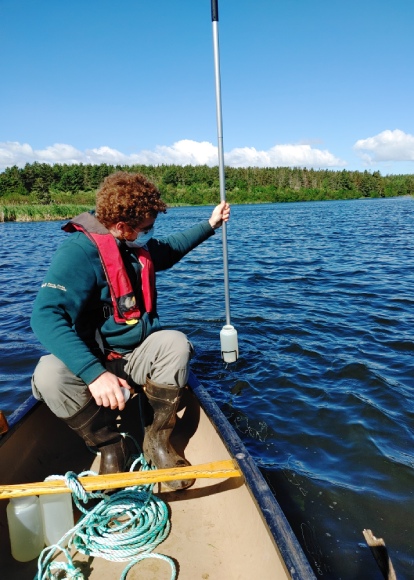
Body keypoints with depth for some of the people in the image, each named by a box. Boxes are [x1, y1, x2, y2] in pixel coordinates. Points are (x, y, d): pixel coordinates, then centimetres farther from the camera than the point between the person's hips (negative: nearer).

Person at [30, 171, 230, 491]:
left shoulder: (140, 246, 1)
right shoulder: (80, 251, -23)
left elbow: (170, 248, 25)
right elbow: (45, 316, -35)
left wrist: (210, 224, 23)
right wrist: (94, 373, -45)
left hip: (137, 357, 5)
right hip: (89, 363, -4)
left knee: (176, 343, -26)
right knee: (50, 374, -34)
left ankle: (158, 439, -7)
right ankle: (110, 445, -8)